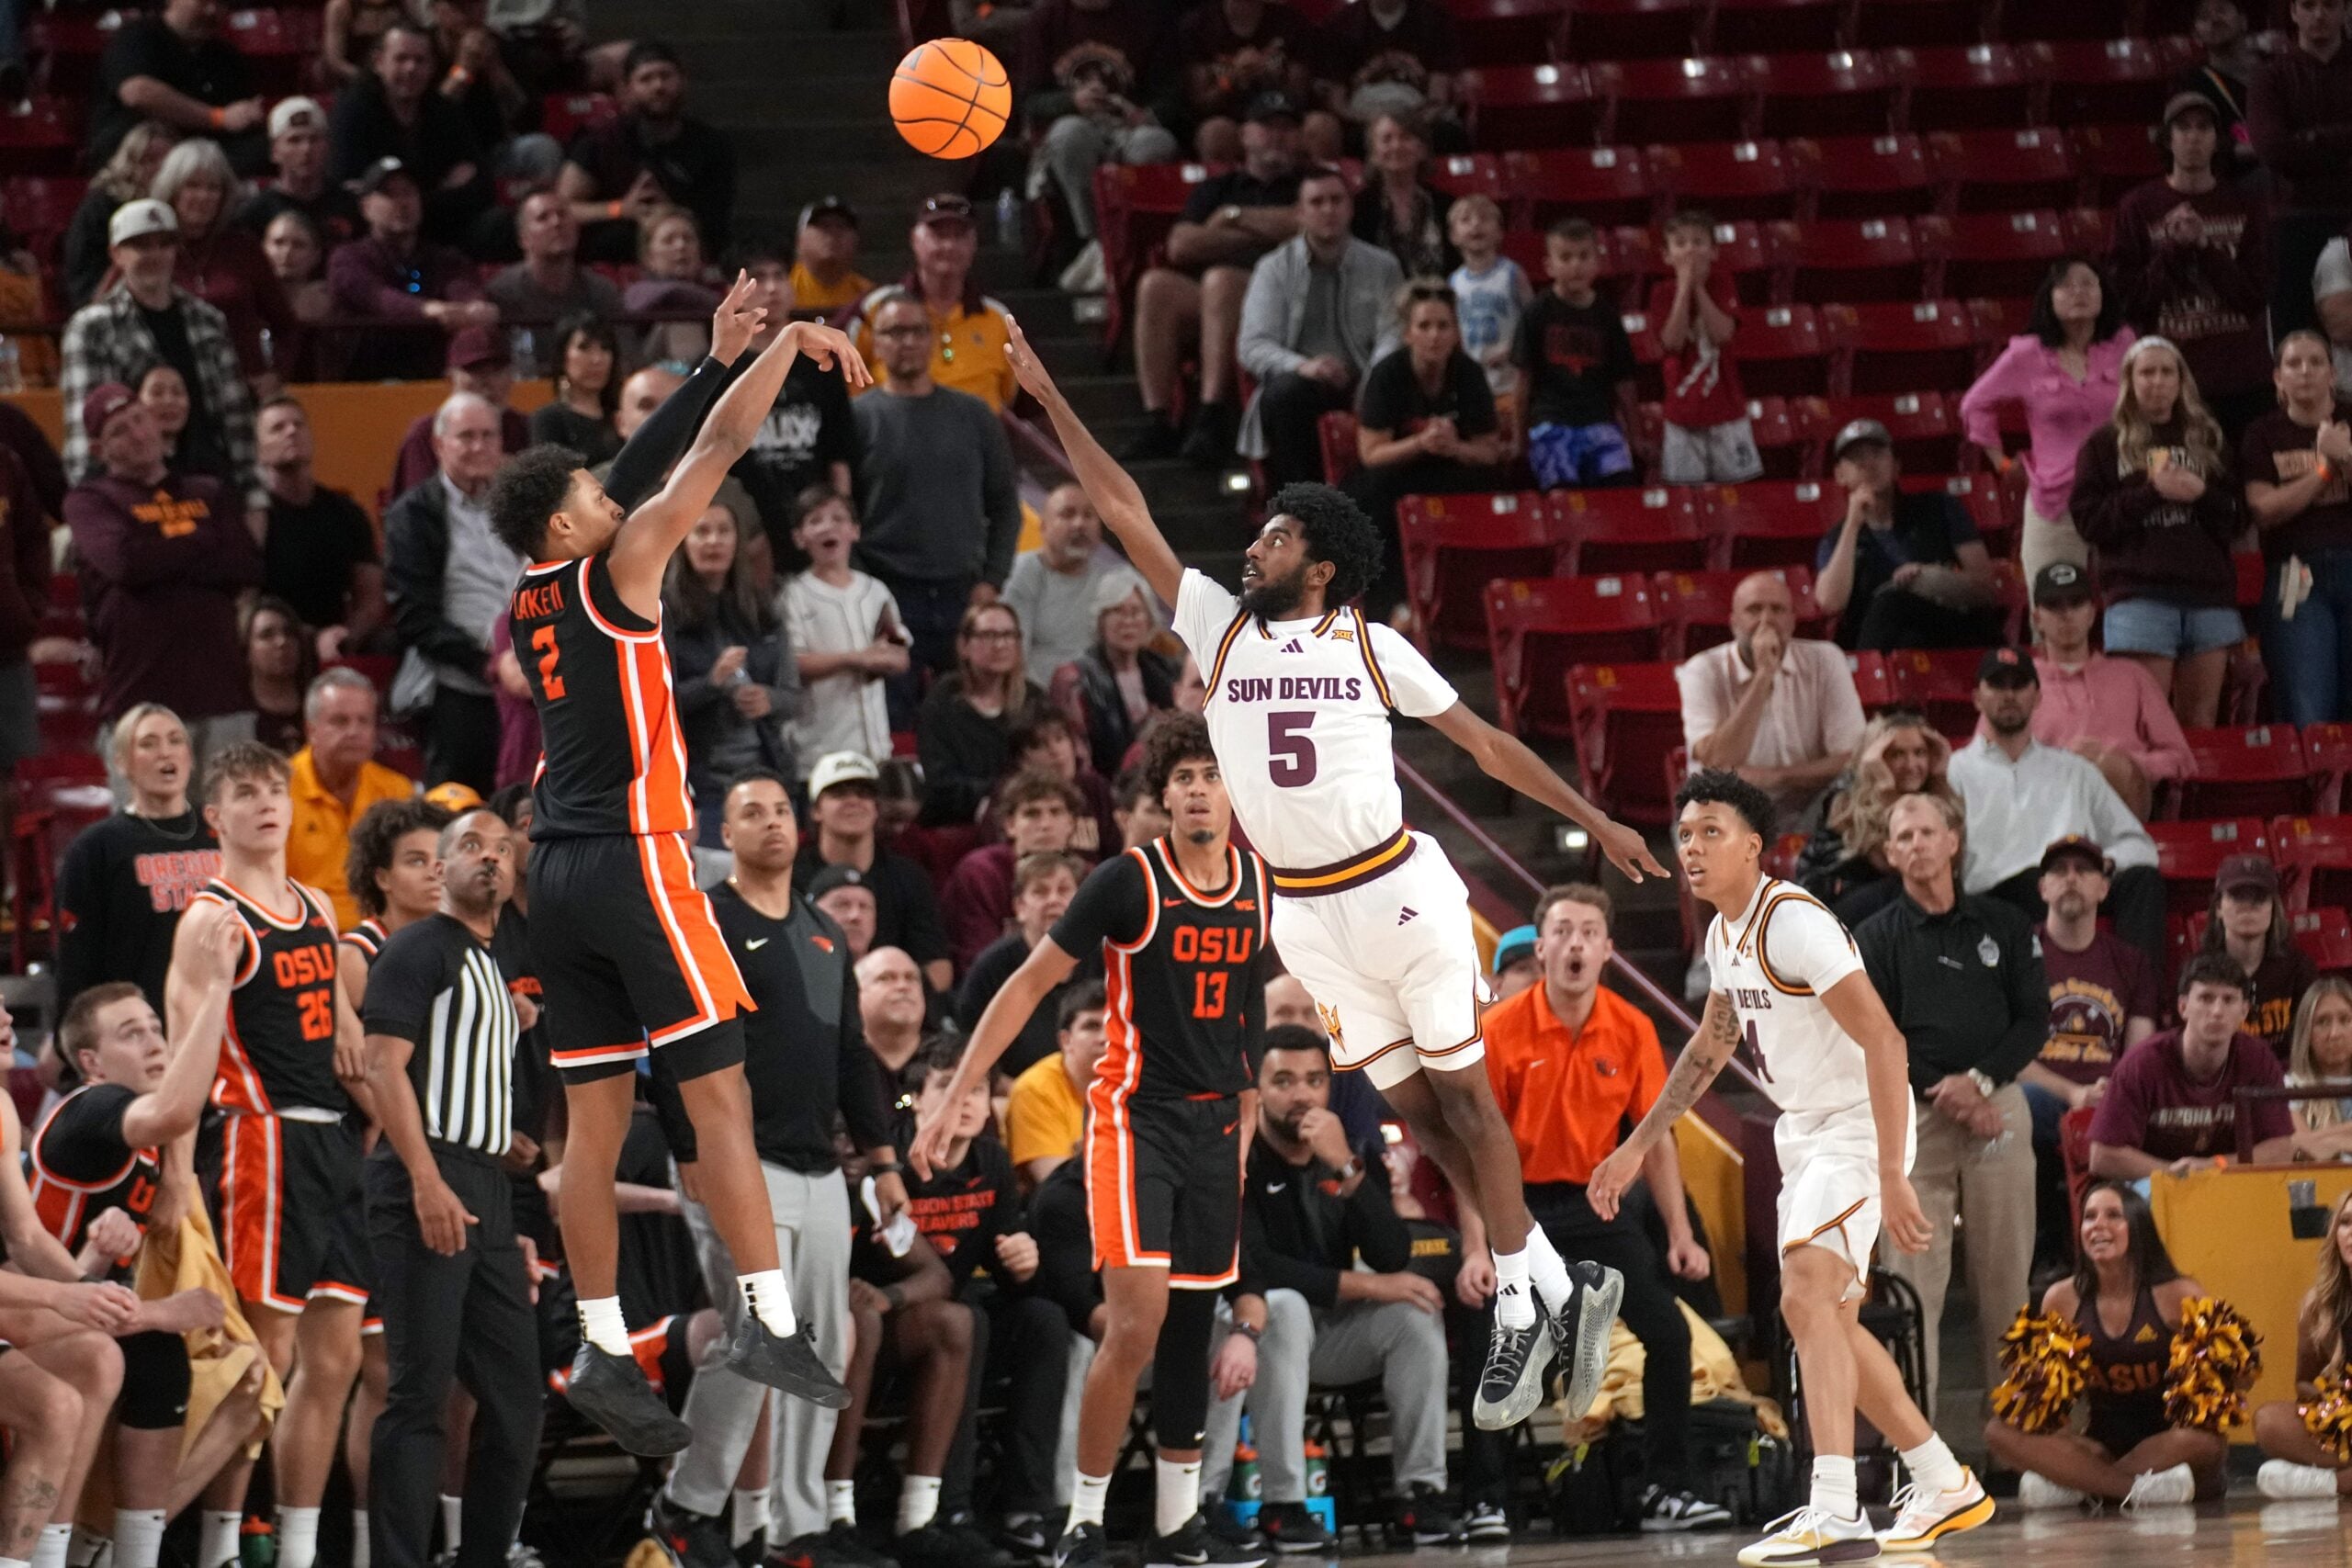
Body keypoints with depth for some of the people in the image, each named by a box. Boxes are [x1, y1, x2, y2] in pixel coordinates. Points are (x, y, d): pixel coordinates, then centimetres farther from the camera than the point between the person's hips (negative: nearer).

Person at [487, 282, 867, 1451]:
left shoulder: (531, 599, 14)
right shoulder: (615, 569, -6)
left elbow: (645, 462, 23)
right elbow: (717, 449, -5)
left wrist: (718, 359, 27)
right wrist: (794, 342, 4)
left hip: (559, 871, 8)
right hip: (634, 861, -8)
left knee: (595, 1122, 6)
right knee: (719, 1092, -6)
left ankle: (603, 1351, 4)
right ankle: (768, 1320, -11)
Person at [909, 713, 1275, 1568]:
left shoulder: (1261, 885, 5)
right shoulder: (1128, 881, -10)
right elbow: (1029, 985, -7)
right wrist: (952, 1101, -12)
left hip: (1215, 1121, 5)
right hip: (1135, 1113, -5)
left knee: (1194, 1323, 9)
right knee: (1137, 1322, -15)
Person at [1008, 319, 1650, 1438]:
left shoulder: (1371, 646, 0)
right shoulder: (1218, 629, 6)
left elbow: (1482, 742, 5)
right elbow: (1127, 515, 4)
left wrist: (1594, 820, 4)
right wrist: (1049, 400, 2)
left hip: (1395, 889, -4)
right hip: (1303, 915, 4)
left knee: (1459, 1092, -1)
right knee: (1412, 1109, 5)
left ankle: (1522, 1310, 3)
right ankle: (1563, 1290, 13)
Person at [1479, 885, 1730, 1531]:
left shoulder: (1632, 1029, -2)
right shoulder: (1500, 1029, -11)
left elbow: (1655, 1139, 6)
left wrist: (1680, 1234, 0)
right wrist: (1475, 1249, -18)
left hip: (1596, 1203, 3)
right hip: (1520, 1205, -3)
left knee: (1668, 1332, -6)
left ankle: (1666, 1490, 4)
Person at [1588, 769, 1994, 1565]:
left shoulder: (1794, 923, -22)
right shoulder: (1725, 934, 7)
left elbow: (1884, 1041, -27)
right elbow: (1711, 1046, 25)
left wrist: (1891, 1177, -32)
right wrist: (1637, 1149, 23)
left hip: (1859, 1127, -10)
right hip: (1803, 1133, 10)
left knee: (1806, 1297, -24)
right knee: (1826, 1319, 16)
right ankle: (1945, 1485, 28)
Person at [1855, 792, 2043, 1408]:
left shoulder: (2004, 925, 11)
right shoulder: (1875, 939, 8)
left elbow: (2034, 1020, 7)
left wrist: (1980, 1081, -8)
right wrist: (1942, 1096, -9)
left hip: (1996, 1106, 1)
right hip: (1911, 1115, -1)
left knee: (2005, 1271, 0)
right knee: (1914, 1276, -8)